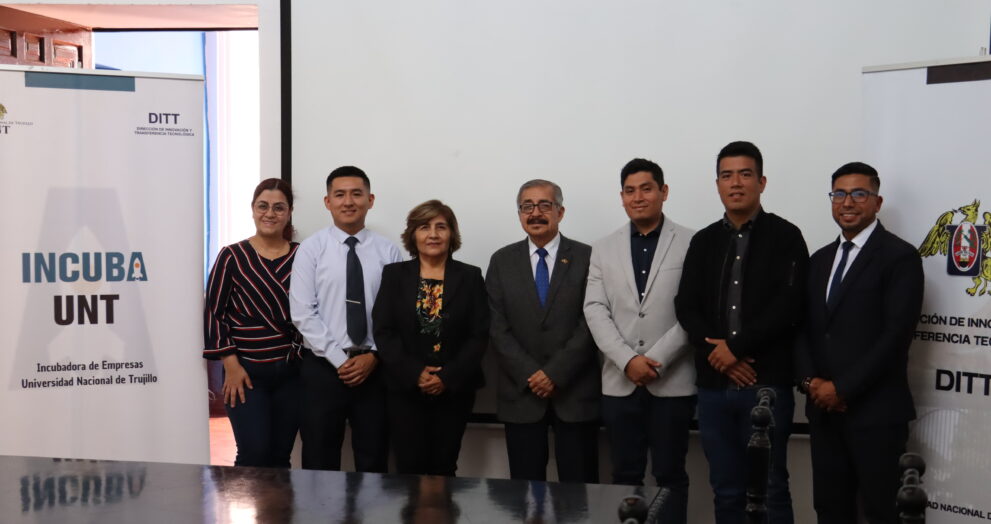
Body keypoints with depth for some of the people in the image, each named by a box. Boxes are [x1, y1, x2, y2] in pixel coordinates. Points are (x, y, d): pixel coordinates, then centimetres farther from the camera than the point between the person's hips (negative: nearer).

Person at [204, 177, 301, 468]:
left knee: (280, 455, 8)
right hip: (246, 371, -2)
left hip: (291, 372, 3)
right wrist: (231, 364, -8)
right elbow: (214, 312, -2)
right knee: (254, 453, -9)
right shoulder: (232, 256, -2)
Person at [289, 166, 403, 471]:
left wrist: (374, 355, -10)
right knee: (320, 460, 6)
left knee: (373, 460, 9)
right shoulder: (310, 249, -1)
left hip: (374, 367, 1)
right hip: (323, 366, -1)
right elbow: (303, 313, -8)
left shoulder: (388, 252, 3)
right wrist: (339, 359, -12)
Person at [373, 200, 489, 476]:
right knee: (410, 469, -2)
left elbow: (479, 335, -1)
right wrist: (415, 373, -12)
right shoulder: (394, 274, 5)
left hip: (454, 390, 0)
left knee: (444, 468, 3)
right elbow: (383, 331, -1)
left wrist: (447, 377, -11)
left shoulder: (470, 277, 4)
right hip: (405, 389, 0)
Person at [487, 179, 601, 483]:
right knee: (525, 486, 6)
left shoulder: (587, 258, 1)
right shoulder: (502, 261, 8)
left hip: (575, 392, -2)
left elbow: (591, 323, -5)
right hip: (521, 393, 2)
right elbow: (497, 328, 2)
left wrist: (556, 373, -12)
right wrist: (530, 375, -9)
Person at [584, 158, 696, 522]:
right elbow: (595, 311, 2)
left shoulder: (691, 244, -1)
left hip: (672, 381, -3)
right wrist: (628, 360, -11)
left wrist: (656, 360, -13)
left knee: (670, 475, 5)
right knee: (625, 475, 9)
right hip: (620, 382, 3)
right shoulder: (604, 249, 9)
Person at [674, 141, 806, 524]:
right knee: (726, 491, 9)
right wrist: (716, 353, -10)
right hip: (713, 384, 4)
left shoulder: (785, 237, 0)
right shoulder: (703, 241, 13)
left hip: (767, 383, -4)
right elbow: (686, 307, 5)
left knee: (770, 489, 1)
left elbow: (787, 308, -10)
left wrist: (736, 346, -12)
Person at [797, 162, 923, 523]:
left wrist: (842, 388, -15)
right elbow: (805, 328, 13)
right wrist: (810, 380, -5)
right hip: (824, 409, 6)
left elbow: (896, 334, -13)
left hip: (876, 411, -6)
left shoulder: (900, 256, -5)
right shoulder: (820, 260, 16)